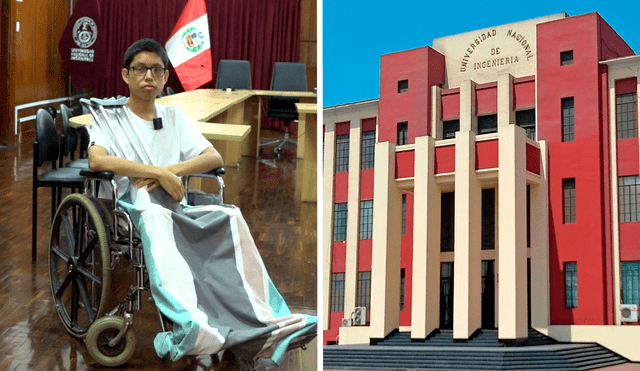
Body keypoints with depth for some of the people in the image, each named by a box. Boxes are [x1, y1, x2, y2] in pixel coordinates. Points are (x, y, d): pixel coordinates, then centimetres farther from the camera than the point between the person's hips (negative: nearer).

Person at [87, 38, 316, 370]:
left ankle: (265, 324, -45)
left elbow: (215, 158, 12)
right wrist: (161, 173, -15)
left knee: (228, 215, -29)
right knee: (156, 218, -40)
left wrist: (170, 170, -6)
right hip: (134, 207, -4)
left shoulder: (175, 116, 27)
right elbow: (97, 160, -11)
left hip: (178, 208, 4)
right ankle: (190, 325, -64)